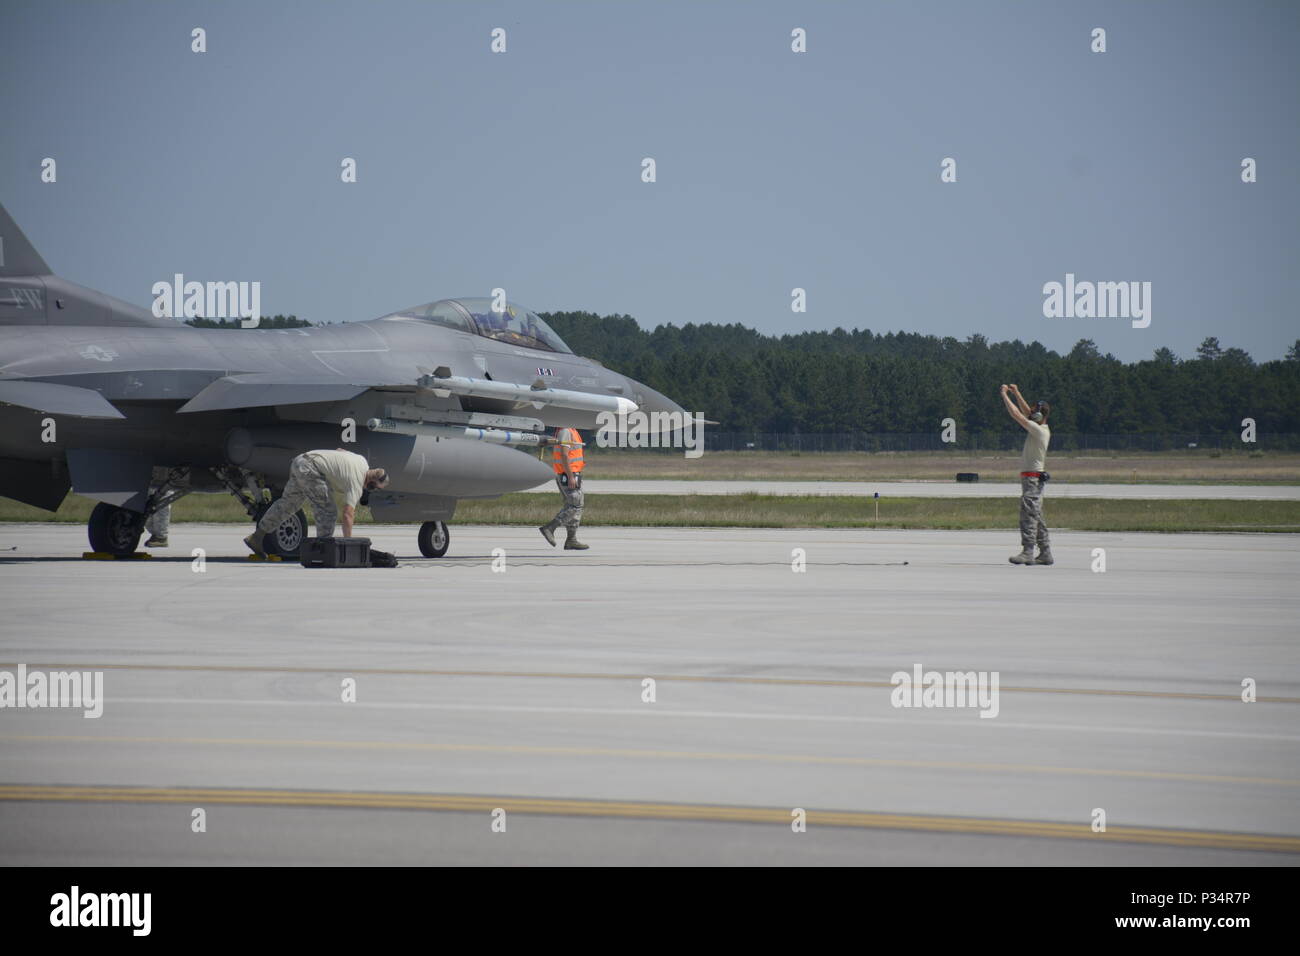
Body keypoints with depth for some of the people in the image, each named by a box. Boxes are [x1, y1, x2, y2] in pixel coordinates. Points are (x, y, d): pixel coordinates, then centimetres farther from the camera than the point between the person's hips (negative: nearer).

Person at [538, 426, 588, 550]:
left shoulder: (571, 431, 16)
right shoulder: (565, 431, -15)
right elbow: (564, 455, -21)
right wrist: (571, 477, -24)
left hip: (570, 475, 10)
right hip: (568, 475, -10)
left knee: (572, 506, 9)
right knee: (576, 506, -9)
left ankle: (571, 540, 8)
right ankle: (549, 528, -9)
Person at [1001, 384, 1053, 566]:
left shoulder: (1038, 430, -15)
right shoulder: (1043, 428, 11)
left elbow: (1016, 414, -15)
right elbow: (1026, 411, 25)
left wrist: (1005, 395, -6)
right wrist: (1016, 393, 23)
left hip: (1032, 477, -10)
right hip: (1033, 478, 10)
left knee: (1029, 514, -14)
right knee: (1037, 517, 12)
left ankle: (1027, 552, -19)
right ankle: (1045, 553, 14)